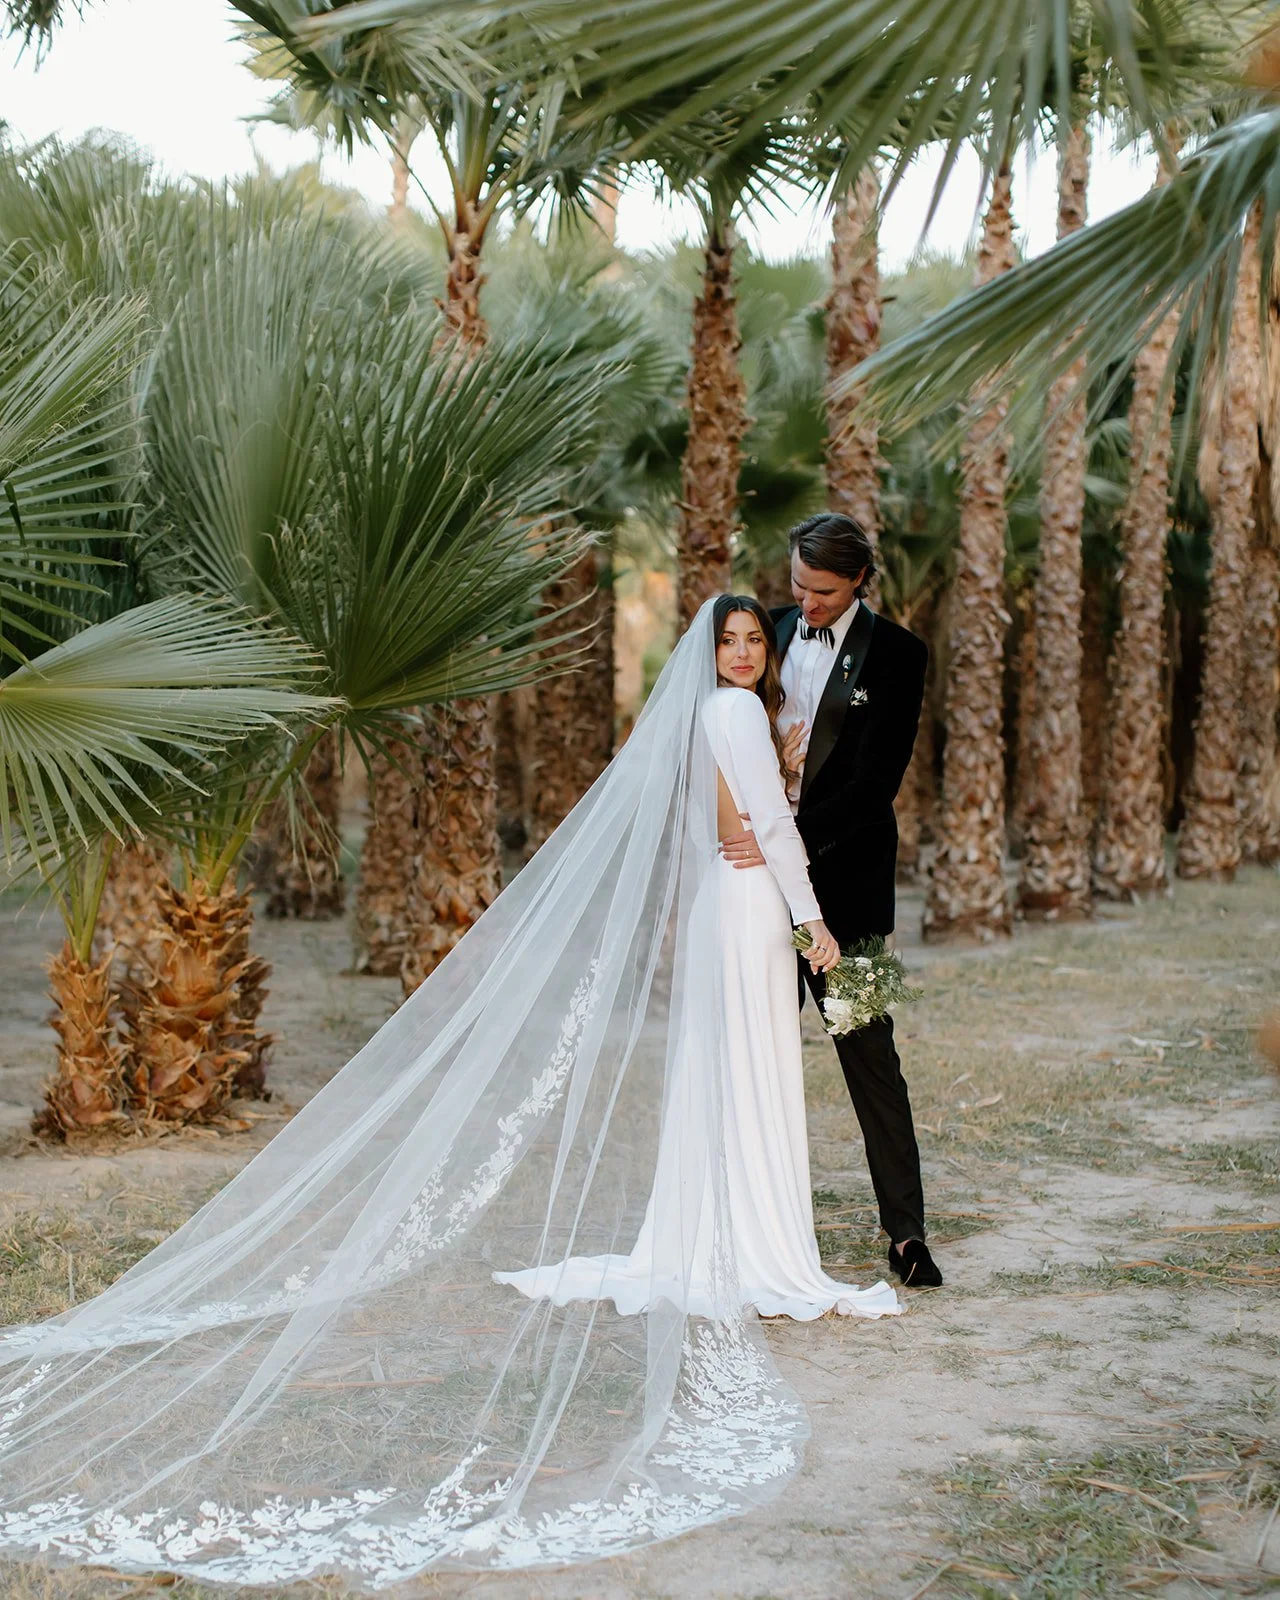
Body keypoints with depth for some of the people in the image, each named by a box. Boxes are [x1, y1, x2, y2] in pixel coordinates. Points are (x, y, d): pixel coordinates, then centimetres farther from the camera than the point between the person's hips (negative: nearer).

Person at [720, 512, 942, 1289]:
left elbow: (875, 781, -13)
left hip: (843, 879, -4)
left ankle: (906, 1230, 5)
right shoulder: (775, 632, 9)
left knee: (867, 1046, -2)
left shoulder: (895, 653, -5)